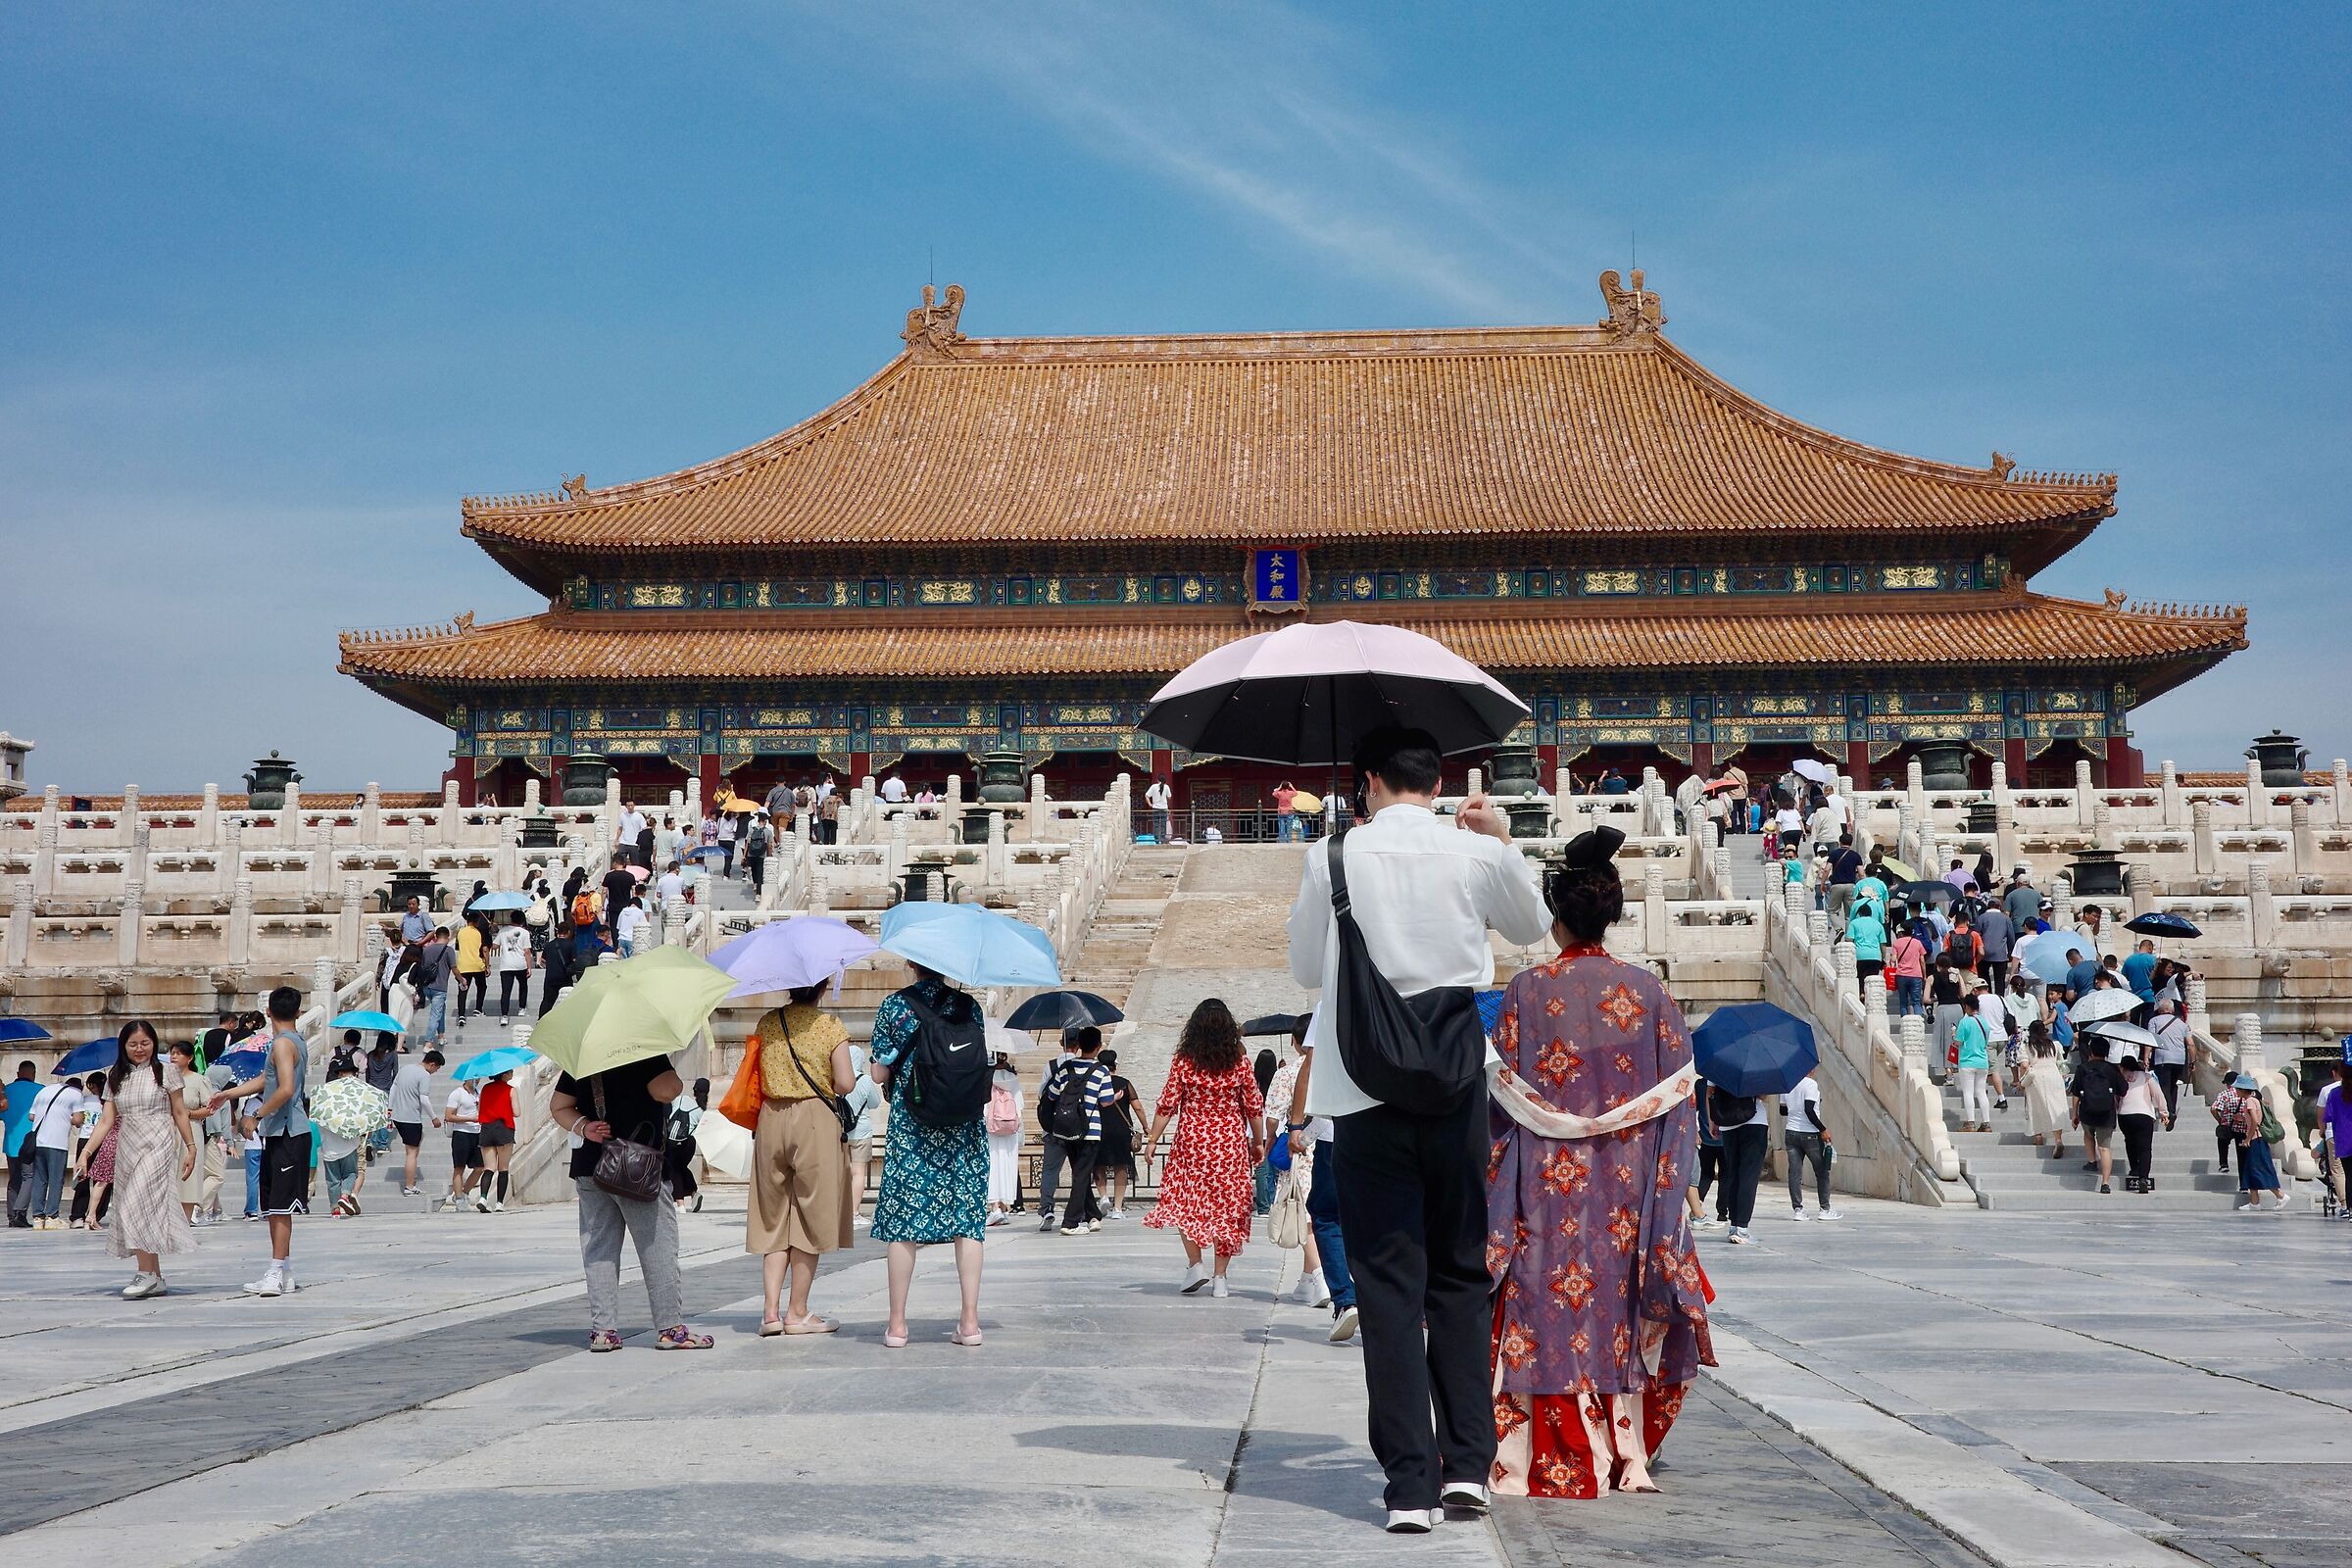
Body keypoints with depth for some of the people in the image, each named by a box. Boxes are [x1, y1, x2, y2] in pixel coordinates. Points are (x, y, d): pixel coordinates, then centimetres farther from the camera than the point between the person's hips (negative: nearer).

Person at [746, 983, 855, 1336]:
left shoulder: (767, 1024, 7)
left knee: (774, 1219, 10)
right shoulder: (829, 1026, -5)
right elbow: (845, 1083, -8)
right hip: (816, 1121, -4)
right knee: (810, 1217, 4)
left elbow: (757, 1079, 10)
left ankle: (771, 1310, 4)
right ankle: (797, 1313, 7)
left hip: (770, 1120, 4)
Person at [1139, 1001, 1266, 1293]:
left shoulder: (1183, 1061, -4)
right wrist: (1258, 1142, 14)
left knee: (1185, 1202, 13)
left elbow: (1167, 1105, -4)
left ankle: (1196, 1264, 2)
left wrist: (1152, 1139, 4)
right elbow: (1255, 1107, 2)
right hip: (1231, 1143, 1)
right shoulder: (1240, 1061, -2)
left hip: (1191, 1141, -1)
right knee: (1226, 1206, 6)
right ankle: (1219, 1277, 6)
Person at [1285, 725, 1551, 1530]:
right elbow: (1533, 926, 21)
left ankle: (1410, 1482, 0)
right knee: (1459, 1274, 14)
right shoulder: (1477, 854, 1)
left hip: (1365, 1086, -1)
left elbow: (1306, 970, 9)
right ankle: (1469, 1461, 13)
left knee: (1388, 1281, 2)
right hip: (1456, 1085, 2)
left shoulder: (1334, 857, -3)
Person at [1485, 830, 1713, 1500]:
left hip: (1549, 1183, -2)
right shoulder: (1648, 989, 0)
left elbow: (1502, 1096, -5)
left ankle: (1559, 1464, 5)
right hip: (1627, 1187, 2)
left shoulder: (1527, 989, -7)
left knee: (1553, 1307, 3)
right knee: (1622, 1312, 11)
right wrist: (1673, 1185, 9)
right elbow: (1676, 1095, 2)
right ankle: (1628, 1458, 15)